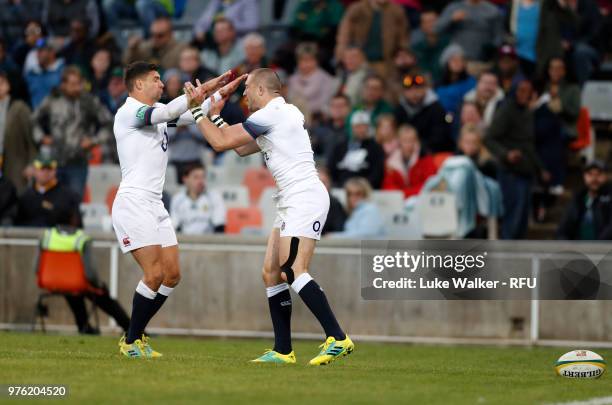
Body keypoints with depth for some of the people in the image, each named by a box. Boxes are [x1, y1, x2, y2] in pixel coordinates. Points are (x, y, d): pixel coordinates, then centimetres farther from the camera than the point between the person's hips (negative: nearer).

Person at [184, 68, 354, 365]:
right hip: (291, 203, 11)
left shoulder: (271, 113, -11)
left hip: (305, 198, -11)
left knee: (292, 271, -21)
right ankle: (283, 351, 9)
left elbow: (221, 142, -9)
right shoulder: (278, 114, 20)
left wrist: (198, 111, 3)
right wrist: (216, 115, 32)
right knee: (271, 273, 7)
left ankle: (338, 339, -25)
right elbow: (242, 148, 30)